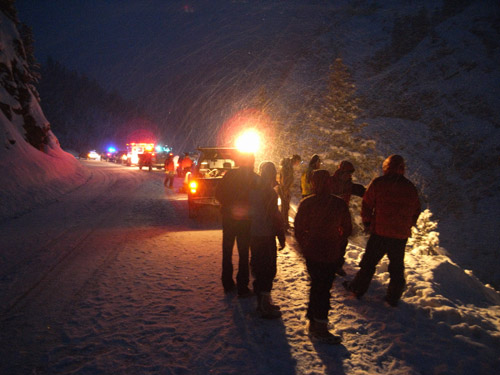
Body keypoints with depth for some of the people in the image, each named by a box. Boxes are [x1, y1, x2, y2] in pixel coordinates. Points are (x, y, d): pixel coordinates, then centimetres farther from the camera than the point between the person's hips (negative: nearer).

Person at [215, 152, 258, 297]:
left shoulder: (230, 174, -1)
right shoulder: (254, 178, -6)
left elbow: (218, 193, -2)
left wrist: (229, 205, 3)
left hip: (228, 217, 3)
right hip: (245, 219, -2)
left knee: (227, 251, 15)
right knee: (243, 253, 5)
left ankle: (228, 284, 23)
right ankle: (242, 288, 6)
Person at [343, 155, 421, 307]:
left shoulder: (378, 183, -8)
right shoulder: (411, 188, 5)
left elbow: (367, 204, -6)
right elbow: (416, 211, 13)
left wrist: (367, 222, 8)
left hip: (380, 232, -3)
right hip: (401, 235, 3)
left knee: (369, 262, 10)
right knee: (397, 266, 15)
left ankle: (358, 288, 21)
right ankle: (393, 297, 21)